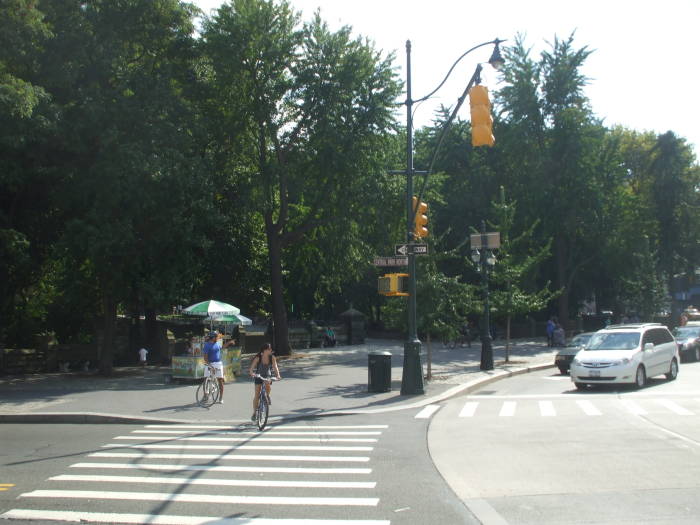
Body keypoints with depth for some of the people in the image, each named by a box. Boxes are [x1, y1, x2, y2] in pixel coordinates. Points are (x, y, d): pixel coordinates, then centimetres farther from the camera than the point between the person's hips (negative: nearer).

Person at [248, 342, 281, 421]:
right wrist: (251, 373, -44)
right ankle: (254, 413, 5)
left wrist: (278, 375, -38)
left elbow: (275, 367, -20)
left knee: (267, 384, -34)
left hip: (268, 376, 1)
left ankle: (268, 396, -3)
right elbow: (252, 367, -23)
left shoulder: (272, 357, -13)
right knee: (257, 394, -7)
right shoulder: (258, 358, -18)